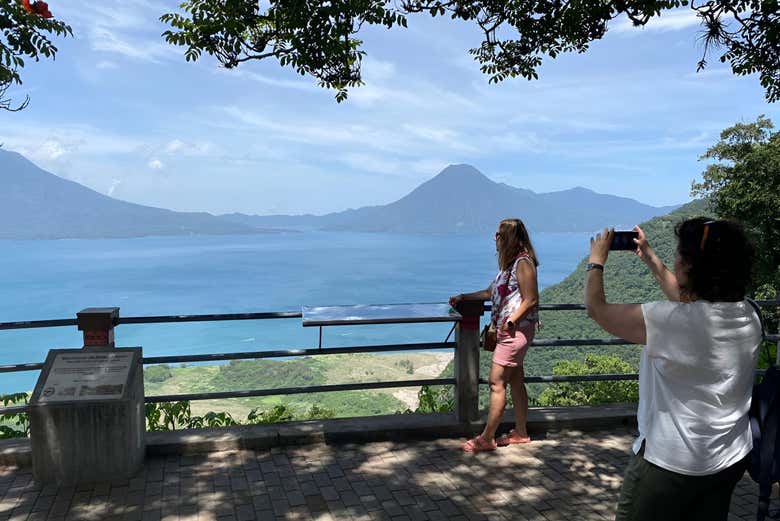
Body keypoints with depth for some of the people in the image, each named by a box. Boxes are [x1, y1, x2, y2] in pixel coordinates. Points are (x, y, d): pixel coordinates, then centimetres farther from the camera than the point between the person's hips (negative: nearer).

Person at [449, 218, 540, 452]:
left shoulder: (523, 263, -15)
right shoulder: (509, 263, 14)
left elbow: (531, 300, -17)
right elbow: (491, 293, 20)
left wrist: (510, 322, -22)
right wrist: (463, 297, 15)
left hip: (517, 330, -10)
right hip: (508, 330, 10)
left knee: (496, 383, -7)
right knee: (515, 381, 15)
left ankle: (487, 438, -1)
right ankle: (520, 433, 25)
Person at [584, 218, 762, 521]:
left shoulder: (671, 321, -28)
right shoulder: (748, 315, -6)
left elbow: (596, 308, -15)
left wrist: (596, 261, 2)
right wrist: (650, 258, 21)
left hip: (672, 464, -6)